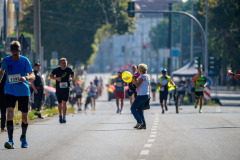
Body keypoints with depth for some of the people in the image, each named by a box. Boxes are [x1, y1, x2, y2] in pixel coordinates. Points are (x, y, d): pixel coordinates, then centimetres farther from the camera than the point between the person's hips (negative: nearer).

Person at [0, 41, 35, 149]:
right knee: (9, 113, -19)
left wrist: (26, 78, -33)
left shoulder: (25, 61, -7)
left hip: (23, 91, 0)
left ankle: (23, 138, 33)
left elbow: (33, 76, -13)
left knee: (24, 116, 8)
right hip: (9, 91, 0)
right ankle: (10, 140, -21)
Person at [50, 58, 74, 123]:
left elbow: (73, 73, 18)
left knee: (64, 102, -14)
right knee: (60, 103, 12)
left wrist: (71, 78, -3)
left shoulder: (69, 70, -2)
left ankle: (64, 117, -18)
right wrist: (56, 78, -15)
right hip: (58, 88, 1)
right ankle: (60, 116, 33)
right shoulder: (56, 70, -6)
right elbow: (51, 76, 4)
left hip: (66, 88, -1)